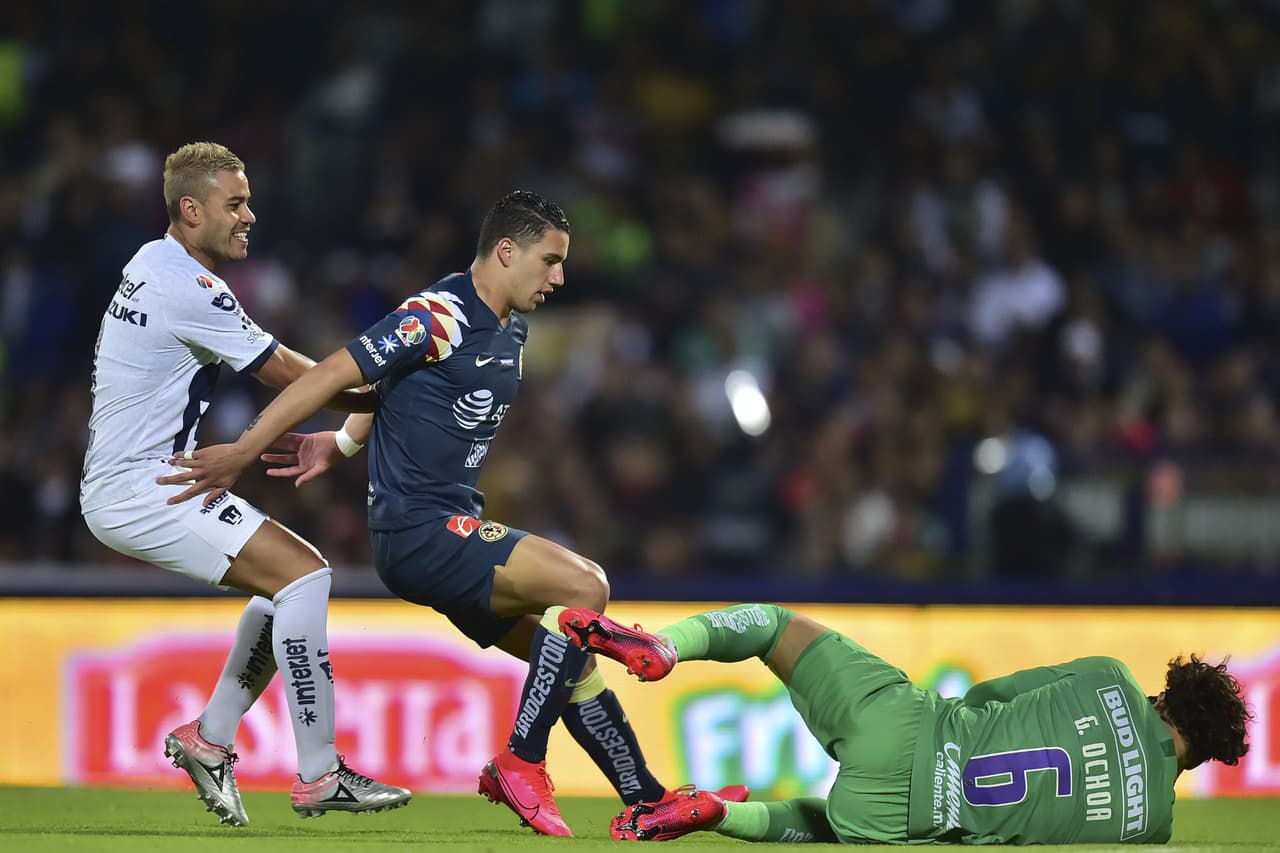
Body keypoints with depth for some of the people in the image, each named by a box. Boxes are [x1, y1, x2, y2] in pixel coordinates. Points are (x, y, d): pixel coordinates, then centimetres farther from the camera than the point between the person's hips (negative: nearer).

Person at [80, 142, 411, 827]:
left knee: (294, 571, 12)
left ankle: (209, 737, 13)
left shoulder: (152, 262, 15)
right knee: (302, 576, -17)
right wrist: (376, 399, 1)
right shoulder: (191, 289, -18)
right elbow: (290, 375, -12)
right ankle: (318, 777, -16)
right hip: (138, 491, -10)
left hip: (122, 481, 10)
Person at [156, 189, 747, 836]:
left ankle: (649, 802, 19)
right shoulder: (438, 317, -15)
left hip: (454, 529, 9)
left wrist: (340, 444, 17)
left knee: (571, 664, 10)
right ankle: (521, 765, -13)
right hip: (417, 533, -9)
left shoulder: (510, 329, 14)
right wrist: (243, 450, -14)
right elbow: (335, 374, -15)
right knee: (582, 586, -20)